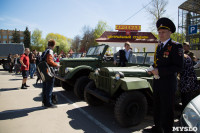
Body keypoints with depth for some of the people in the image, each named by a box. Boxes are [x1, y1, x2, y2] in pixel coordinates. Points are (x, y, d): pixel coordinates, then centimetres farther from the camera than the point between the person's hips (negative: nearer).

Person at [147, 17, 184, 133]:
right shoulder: (159, 46, 13)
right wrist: (152, 69, 2)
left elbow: (178, 67, -19)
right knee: (157, 107, 19)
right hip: (157, 82, 8)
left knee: (167, 110, 4)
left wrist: (159, 71, -23)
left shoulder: (176, 46, -11)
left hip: (168, 83, -8)